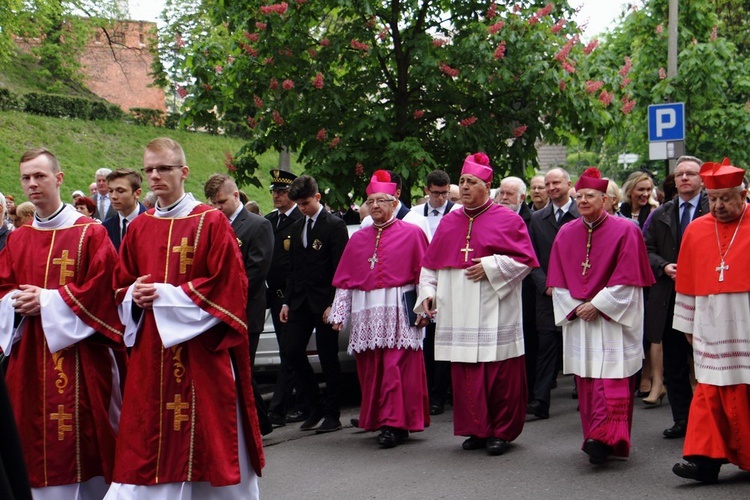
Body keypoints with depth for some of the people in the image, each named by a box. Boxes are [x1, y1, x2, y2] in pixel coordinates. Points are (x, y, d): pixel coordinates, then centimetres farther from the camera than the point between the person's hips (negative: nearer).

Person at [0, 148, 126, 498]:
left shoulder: (91, 234, -3)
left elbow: (102, 290, -10)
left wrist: (48, 300, -14)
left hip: (78, 358, -5)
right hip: (29, 362, 5)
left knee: (81, 439, -2)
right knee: (35, 440, 5)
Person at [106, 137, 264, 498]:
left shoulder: (211, 222, -3)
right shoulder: (138, 228, 12)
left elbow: (227, 288, -9)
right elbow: (121, 289, 17)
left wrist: (165, 295, -13)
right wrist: (134, 296, -7)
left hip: (201, 356, -4)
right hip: (150, 359, 4)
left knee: (205, 439, 1)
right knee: (147, 449, 3)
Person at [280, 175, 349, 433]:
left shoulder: (335, 225, -6)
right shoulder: (297, 228, 14)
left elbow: (340, 268, -10)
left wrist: (332, 304, -15)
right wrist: (287, 301, 11)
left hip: (324, 302, -6)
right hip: (300, 302, 6)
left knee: (328, 358, -1)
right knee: (293, 352, 1)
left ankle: (332, 415, 9)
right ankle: (314, 407, 16)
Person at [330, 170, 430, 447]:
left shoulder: (411, 234, 3)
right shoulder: (357, 239, 15)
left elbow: (424, 274, -1)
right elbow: (344, 280, 13)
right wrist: (339, 313, 7)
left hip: (399, 312, -4)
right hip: (366, 315, 4)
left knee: (396, 369, -8)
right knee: (370, 371, 5)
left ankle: (393, 424, -5)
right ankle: (378, 420, 16)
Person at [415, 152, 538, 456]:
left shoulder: (507, 220, 1)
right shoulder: (449, 223, 15)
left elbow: (524, 259, -3)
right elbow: (431, 263, 17)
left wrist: (490, 266, -13)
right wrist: (427, 292, 4)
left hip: (494, 314, -4)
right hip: (458, 314, 4)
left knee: (499, 375, -2)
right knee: (465, 376, 5)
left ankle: (501, 431, 10)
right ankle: (476, 430, 16)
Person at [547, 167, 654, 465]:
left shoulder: (624, 231, -3)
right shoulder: (566, 234, 9)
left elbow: (627, 278, -8)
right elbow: (558, 280, 10)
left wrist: (597, 305, -13)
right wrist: (575, 307, -4)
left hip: (613, 320, -4)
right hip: (577, 318, 4)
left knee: (609, 378, -11)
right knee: (585, 381, 5)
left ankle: (603, 438, -18)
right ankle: (597, 440, 11)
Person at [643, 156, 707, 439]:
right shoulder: (660, 216, 13)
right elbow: (646, 250, 11)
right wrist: (664, 267, -7)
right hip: (669, 299, 4)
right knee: (674, 365, 8)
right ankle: (682, 420, 16)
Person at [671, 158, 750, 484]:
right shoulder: (696, 231, 8)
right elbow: (687, 282, 13)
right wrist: (687, 324, 13)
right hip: (711, 328, 3)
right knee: (711, 394, 1)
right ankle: (706, 459, 0)